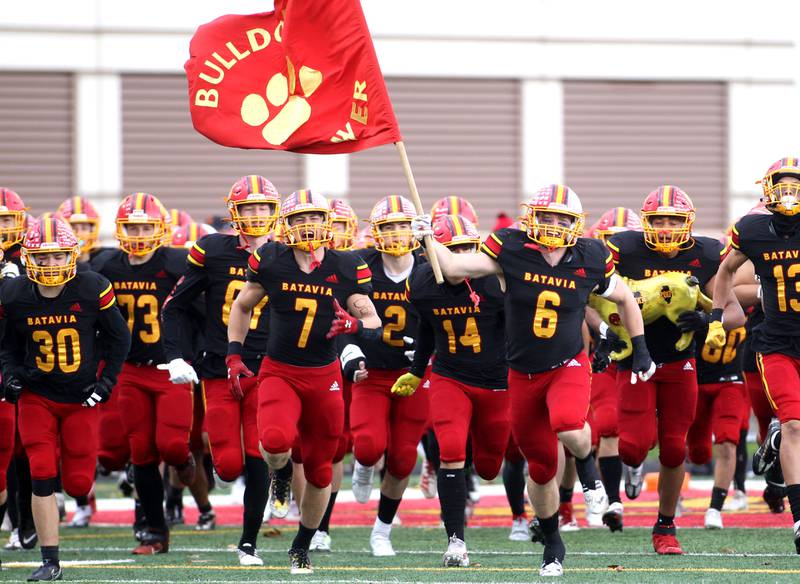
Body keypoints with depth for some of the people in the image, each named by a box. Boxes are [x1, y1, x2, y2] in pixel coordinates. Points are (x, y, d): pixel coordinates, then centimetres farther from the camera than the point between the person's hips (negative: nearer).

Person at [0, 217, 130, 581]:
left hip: (81, 398, 0)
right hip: (36, 397, 0)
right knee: (42, 476, -12)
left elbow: (118, 337, 1)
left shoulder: (93, 290, -13)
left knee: (77, 484, 1)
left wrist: (106, 381, -6)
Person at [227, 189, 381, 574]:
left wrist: (353, 325, -25)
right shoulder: (270, 261, -4)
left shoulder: (346, 268, -4)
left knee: (319, 470, 9)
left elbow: (374, 323, -2)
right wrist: (234, 355, 5)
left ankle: (301, 548, 29)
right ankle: (279, 472, 6)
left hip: (324, 376, 2)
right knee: (276, 441, -31)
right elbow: (241, 307, 12)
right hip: (279, 372, -2)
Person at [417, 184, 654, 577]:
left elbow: (624, 299, 10)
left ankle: (587, 469, 1)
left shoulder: (589, 261, -7)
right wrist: (428, 239, -19)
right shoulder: (511, 251, -11)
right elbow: (454, 268, -7)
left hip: (568, 366, -1)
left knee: (568, 427, -34)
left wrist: (640, 350, 12)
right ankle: (552, 543, 31)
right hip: (524, 374, 1)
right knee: (541, 467, 9)